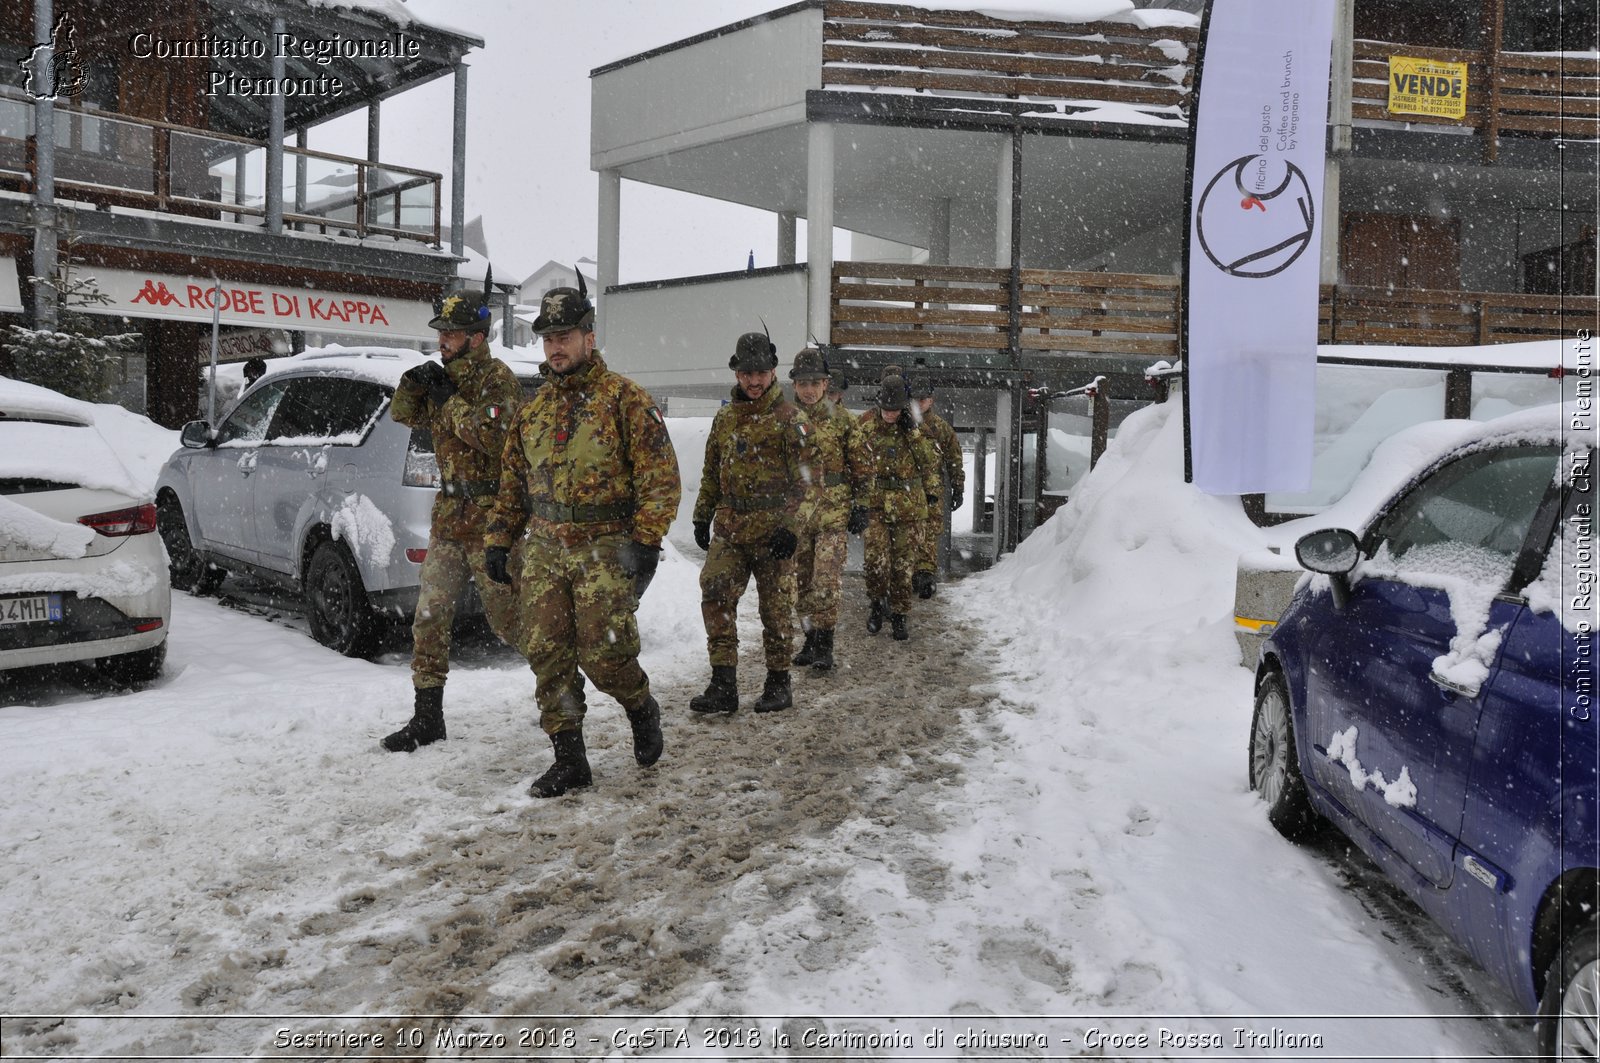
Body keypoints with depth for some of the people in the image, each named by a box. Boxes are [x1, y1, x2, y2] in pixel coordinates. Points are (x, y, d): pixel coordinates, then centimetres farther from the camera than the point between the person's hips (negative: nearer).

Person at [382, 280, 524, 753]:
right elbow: (406, 415, 16)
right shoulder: (448, 375, 12)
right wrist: (413, 385, -3)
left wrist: (450, 399, -17)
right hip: (449, 514, 8)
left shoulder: (496, 378, -11)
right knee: (429, 616, 6)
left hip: (489, 517, -8)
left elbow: (493, 438, -23)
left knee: (508, 616, 0)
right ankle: (427, 718, 13)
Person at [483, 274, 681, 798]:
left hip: (606, 549, -5)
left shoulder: (625, 399, -4)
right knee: (547, 654, 2)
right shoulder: (533, 409, 14)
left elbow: (661, 476, -9)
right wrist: (498, 541, 14)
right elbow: (512, 484, 21)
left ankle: (642, 710, 24)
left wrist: (646, 542, -16)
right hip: (544, 550, 6)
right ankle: (569, 760, 13)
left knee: (603, 653, -8)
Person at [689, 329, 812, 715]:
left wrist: (790, 526, -16)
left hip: (772, 533, -4)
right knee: (715, 597, -8)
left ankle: (779, 682, 21)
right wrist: (702, 516, 18)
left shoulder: (790, 418, -4)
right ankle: (723, 684, -2)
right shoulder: (725, 418, 13)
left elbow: (802, 480, -9)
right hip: (729, 530, 4)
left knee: (776, 608, 5)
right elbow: (711, 473, 21)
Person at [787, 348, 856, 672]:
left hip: (833, 515, -3)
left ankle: (824, 644, -4)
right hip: (795, 515, 3)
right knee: (802, 582, 10)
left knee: (825, 582, -11)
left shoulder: (841, 421, 1)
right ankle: (811, 638, 24)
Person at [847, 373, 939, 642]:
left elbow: (929, 461, 9)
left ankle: (898, 614, 20)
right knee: (876, 558, -15)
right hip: (874, 505, -2)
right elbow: (858, 471, -2)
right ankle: (878, 602, 11)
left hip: (909, 507, 2)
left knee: (904, 564, 5)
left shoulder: (915, 427, 3)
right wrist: (859, 506, -4)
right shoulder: (863, 429, -3)